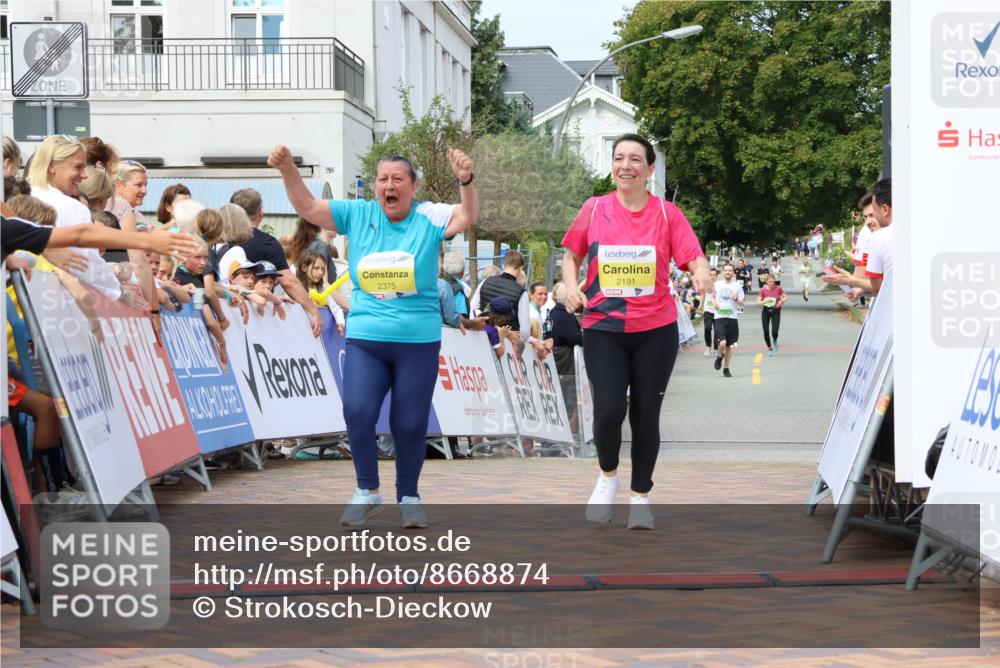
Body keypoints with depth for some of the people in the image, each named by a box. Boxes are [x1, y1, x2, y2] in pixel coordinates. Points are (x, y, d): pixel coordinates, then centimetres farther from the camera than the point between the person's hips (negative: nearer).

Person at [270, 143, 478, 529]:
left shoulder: (429, 218, -2)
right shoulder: (357, 215, 4)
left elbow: (467, 218, -18)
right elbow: (307, 207, 3)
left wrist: (465, 180, -36)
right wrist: (287, 170, -12)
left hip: (418, 342, -1)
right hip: (364, 340, 1)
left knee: (410, 424, 5)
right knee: (357, 412, -13)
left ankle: (409, 497, 24)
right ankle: (367, 493, 7)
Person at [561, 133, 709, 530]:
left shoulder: (667, 213, -2)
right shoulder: (594, 209, 1)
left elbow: (694, 258, -9)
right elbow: (571, 256, 11)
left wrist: (701, 274, -32)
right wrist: (571, 287, -8)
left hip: (656, 330, 0)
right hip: (603, 328, 0)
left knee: (645, 414, 6)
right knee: (608, 410, -12)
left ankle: (640, 497, 24)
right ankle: (608, 475, 19)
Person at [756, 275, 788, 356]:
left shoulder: (778, 288, -8)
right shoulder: (763, 290, -9)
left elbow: (786, 297, 2)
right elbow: (758, 302, -10)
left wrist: (781, 301, -18)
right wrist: (764, 301, -31)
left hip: (776, 311, -1)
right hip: (766, 311, 1)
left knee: (774, 332, -12)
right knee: (766, 332, -1)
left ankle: (775, 341, 25)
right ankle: (770, 348, 21)